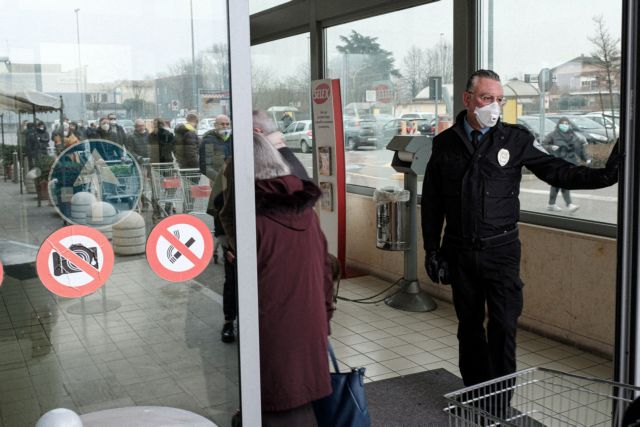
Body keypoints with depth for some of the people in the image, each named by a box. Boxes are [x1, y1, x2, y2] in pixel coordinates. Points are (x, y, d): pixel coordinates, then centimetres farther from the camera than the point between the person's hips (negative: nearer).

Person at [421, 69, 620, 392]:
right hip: (459, 252, 2)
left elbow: (557, 171, -1)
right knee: (469, 326, 11)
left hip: (501, 249, -1)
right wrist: (432, 250, 5)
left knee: (503, 325, -2)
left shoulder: (516, 139, -1)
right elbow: (431, 203, 6)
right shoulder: (445, 143, 3)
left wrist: (603, 175, -16)